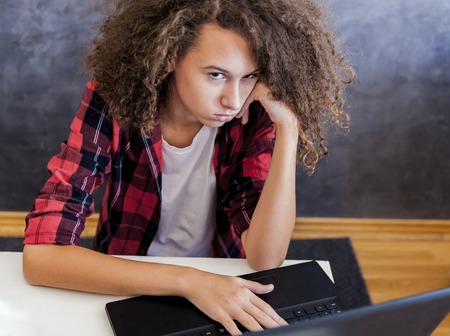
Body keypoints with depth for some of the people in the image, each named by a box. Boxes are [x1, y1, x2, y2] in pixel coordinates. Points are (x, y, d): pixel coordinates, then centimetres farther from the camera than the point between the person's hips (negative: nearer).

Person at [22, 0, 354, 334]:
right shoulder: (113, 102, -18)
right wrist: (187, 280, -32)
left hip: (225, 295, 1)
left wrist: (288, 128, -26)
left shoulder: (252, 118, -13)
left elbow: (264, 258, -20)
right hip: (128, 295, 0)